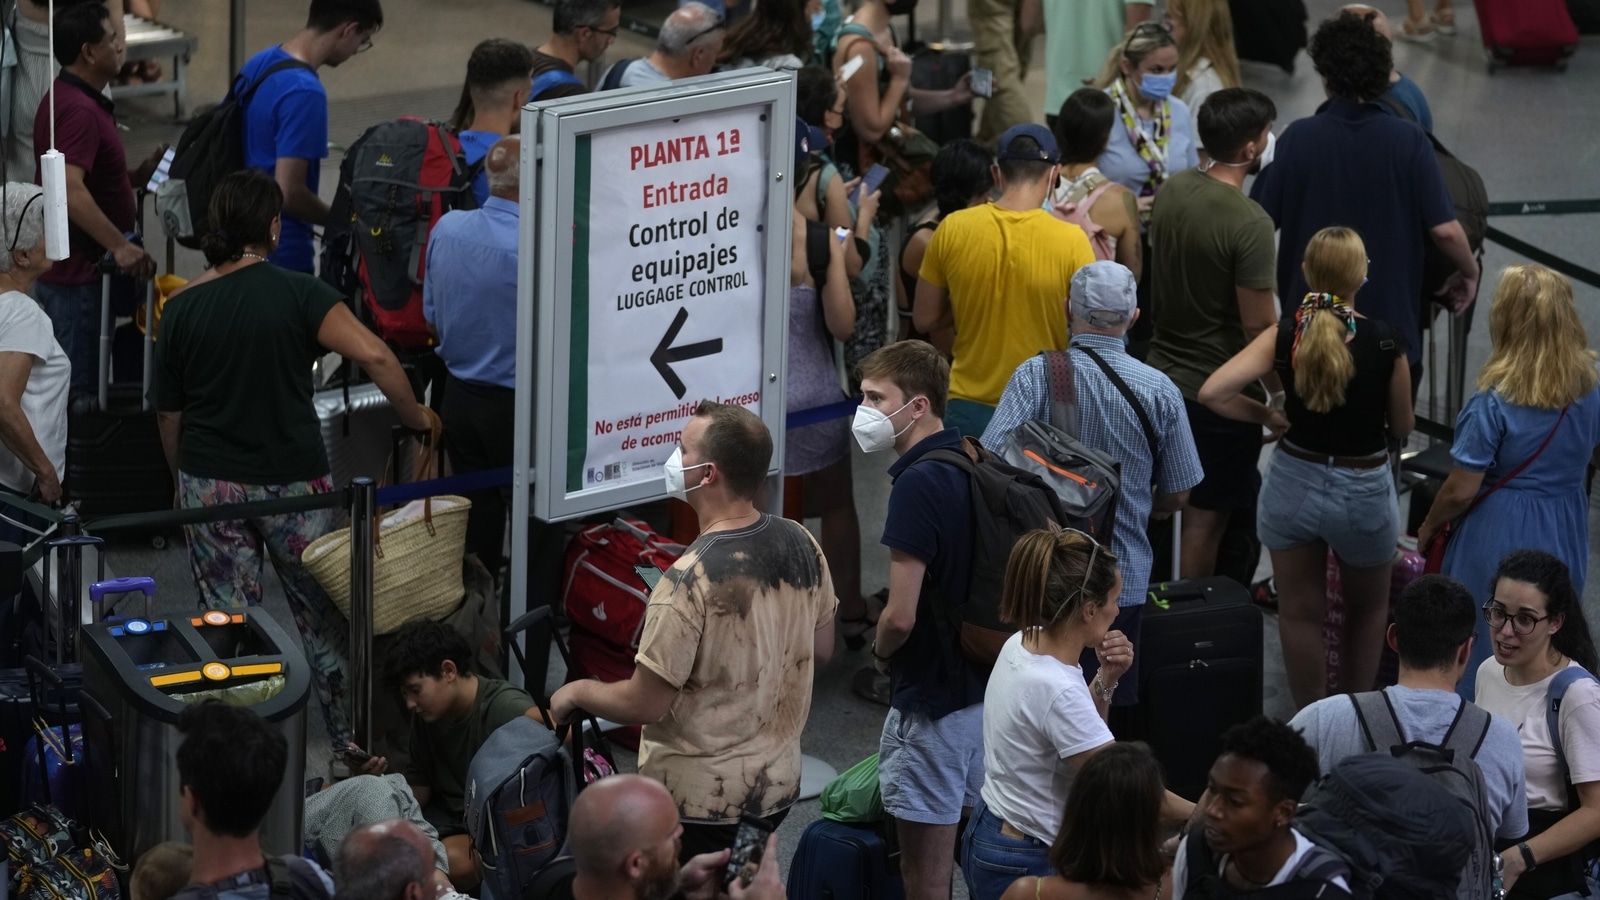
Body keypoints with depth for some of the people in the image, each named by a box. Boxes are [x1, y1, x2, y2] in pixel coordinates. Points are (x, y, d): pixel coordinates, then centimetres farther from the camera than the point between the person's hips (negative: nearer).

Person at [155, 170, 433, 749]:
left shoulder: (181, 309, 0)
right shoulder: (297, 294, -11)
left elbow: (168, 414, 7)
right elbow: (373, 355, -22)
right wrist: (414, 417, -8)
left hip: (209, 484, 2)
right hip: (293, 481, -2)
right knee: (325, 616, 12)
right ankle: (352, 740, 18)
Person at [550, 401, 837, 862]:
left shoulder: (688, 581, -27)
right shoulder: (801, 545, -6)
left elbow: (643, 706, -21)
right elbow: (821, 649, 10)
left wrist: (577, 693, -3)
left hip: (700, 804, -7)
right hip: (778, 786, 7)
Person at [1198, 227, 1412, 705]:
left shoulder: (1284, 336, -13)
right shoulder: (1384, 342, -17)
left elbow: (1212, 392, -19)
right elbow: (1402, 427, -5)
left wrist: (1267, 416, -3)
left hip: (1294, 481, 1)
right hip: (1363, 489, -1)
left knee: (1300, 612, 17)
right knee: (1366, 607, 24)